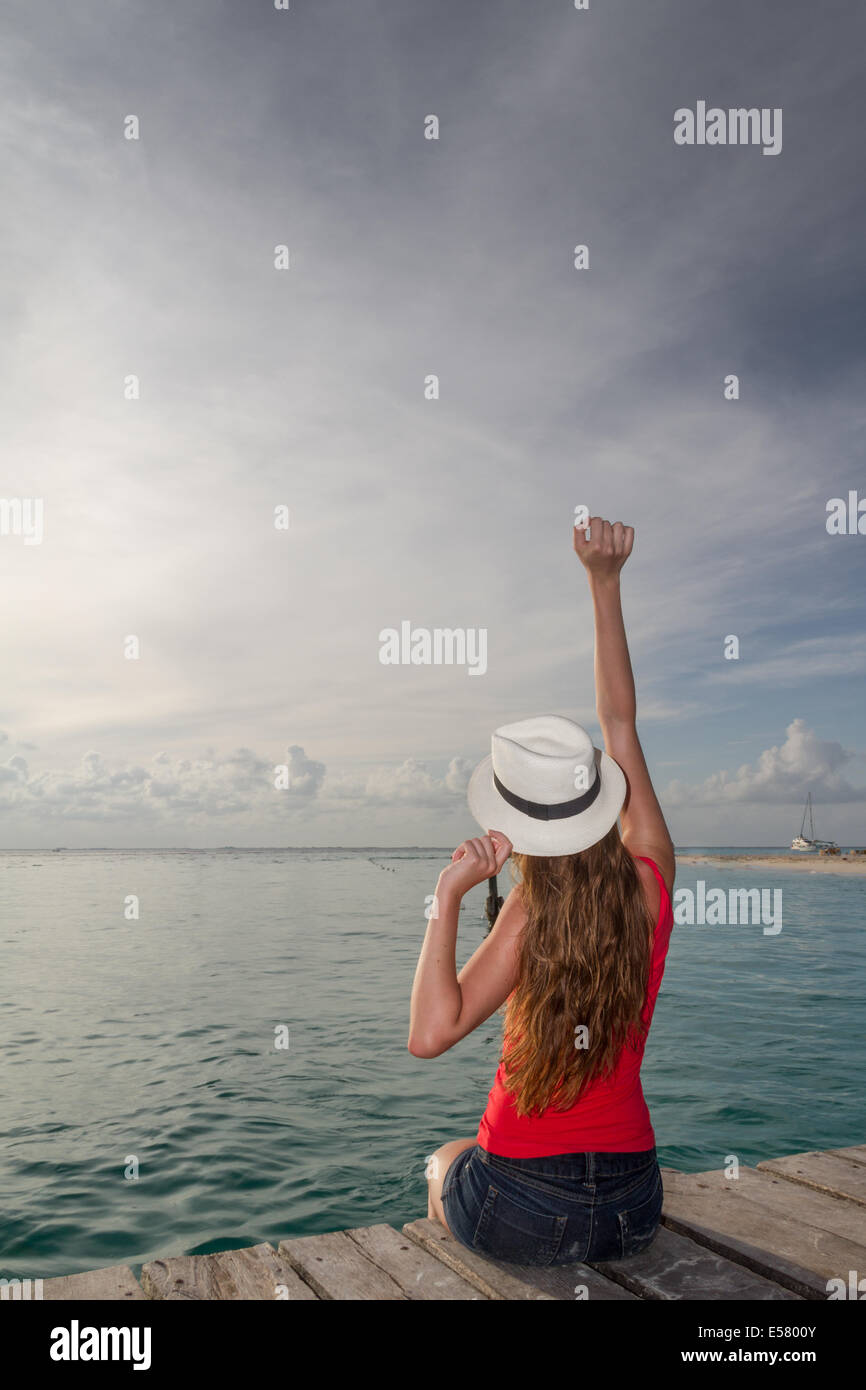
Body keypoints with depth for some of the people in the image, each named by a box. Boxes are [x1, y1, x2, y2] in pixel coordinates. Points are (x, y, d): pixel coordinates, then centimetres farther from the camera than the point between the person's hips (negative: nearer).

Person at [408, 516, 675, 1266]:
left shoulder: (532, 914, -20)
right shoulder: (652, 884, -9)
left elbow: (430, 1033, -25)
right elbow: (621, 722, -2)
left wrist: (449, 896, -25)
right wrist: (605, 584, 3)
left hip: (520, 1218, -4)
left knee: (444, 1163, 32)